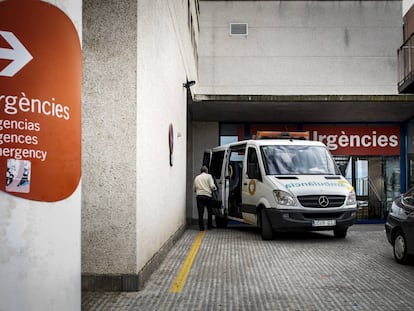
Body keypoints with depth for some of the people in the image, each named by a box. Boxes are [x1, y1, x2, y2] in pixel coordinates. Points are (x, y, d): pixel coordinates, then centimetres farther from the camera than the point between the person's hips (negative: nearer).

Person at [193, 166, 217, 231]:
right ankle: (209, 225, 19)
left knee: (200, 213, 1)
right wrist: (213, 189, 13)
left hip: (199, 196, 2)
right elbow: (212, 186, -8)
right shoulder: (208, 176, 3)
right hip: (207, 195, -2)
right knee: (210, 211, 15)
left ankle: (201, 227, -2)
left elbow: (194, 188, 13)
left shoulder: (197, 177, 14)